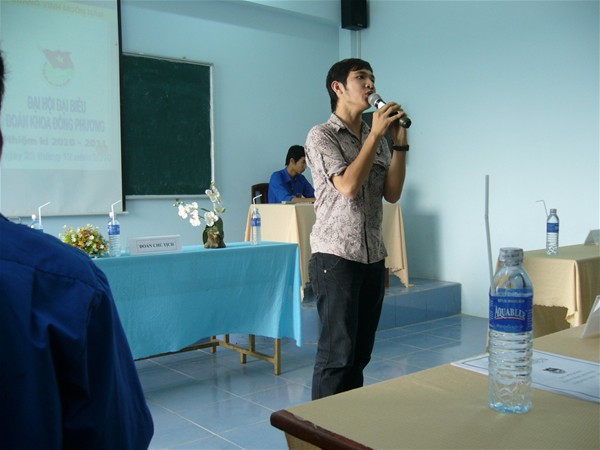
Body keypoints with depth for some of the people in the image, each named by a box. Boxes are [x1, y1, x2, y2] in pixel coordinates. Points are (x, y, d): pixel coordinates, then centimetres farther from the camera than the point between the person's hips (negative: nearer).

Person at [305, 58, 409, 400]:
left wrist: (400, 142, -1)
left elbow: (392, 193, 6)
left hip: (373, 256, 6)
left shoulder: (378, 138, 14)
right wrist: (376, 134, -12)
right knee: (337, 352, -5)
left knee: (361, 351, 12)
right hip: (336, 255, -6)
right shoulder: (321, 135, -4)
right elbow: (348, 185, -18)